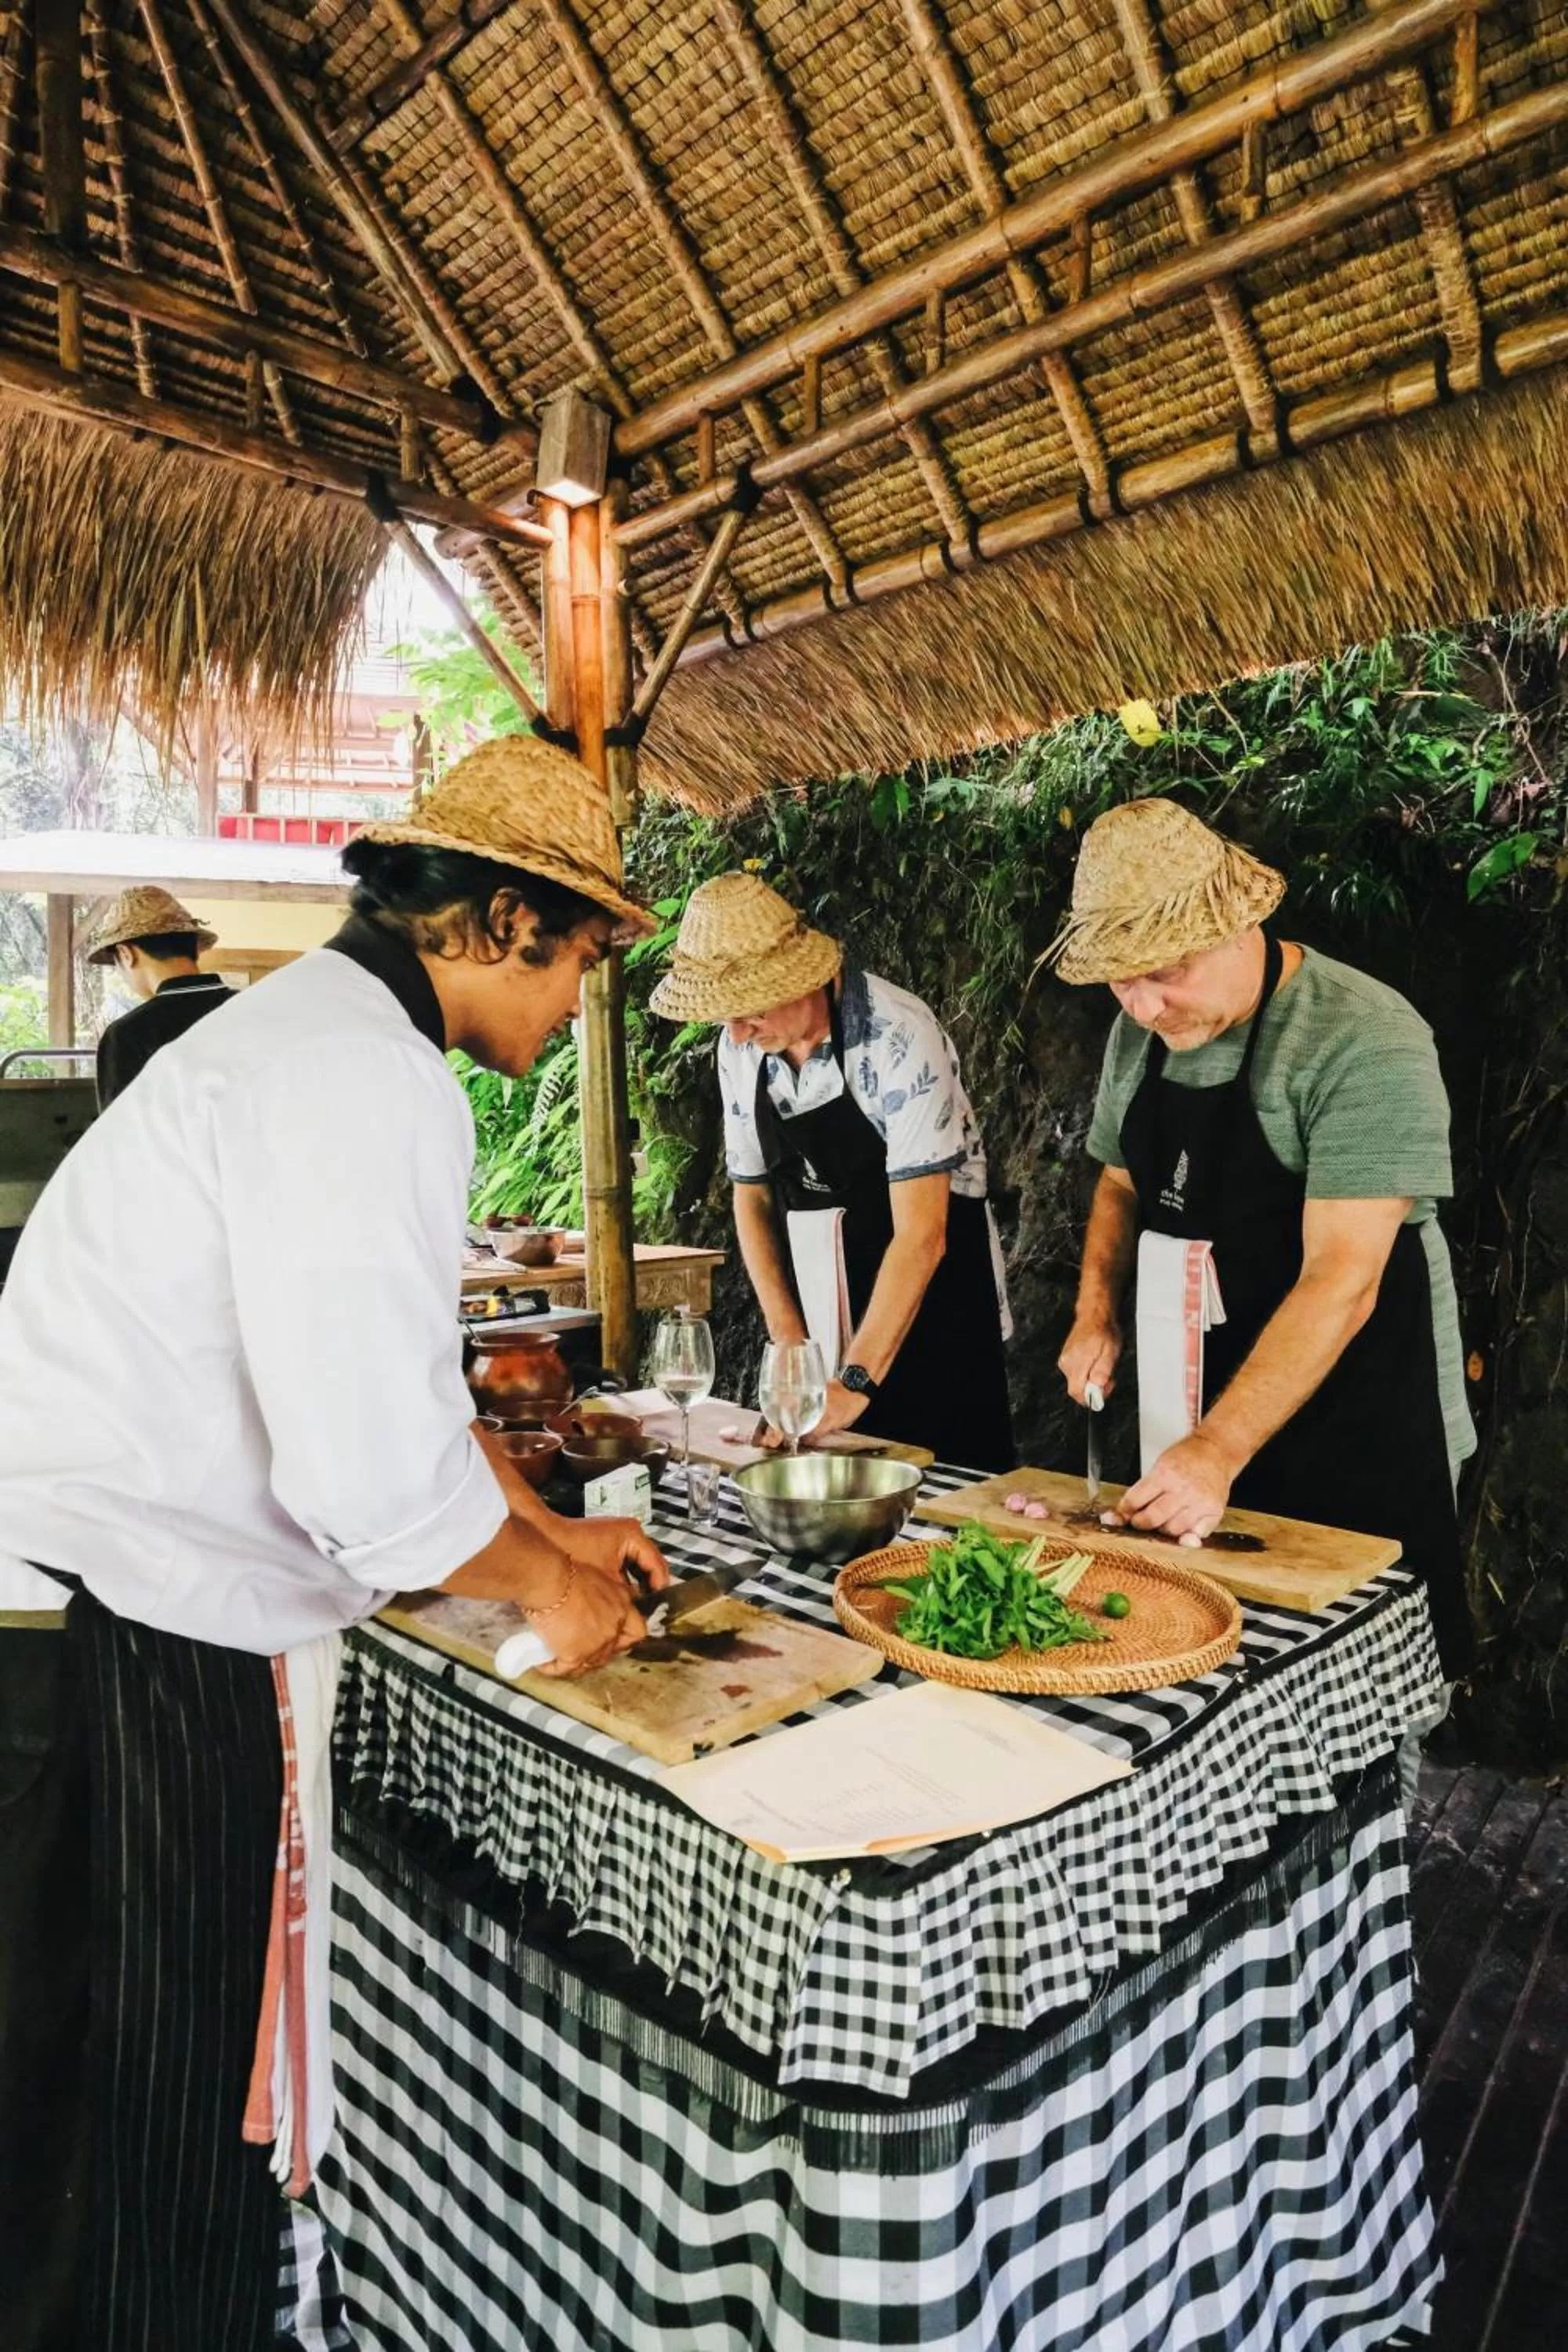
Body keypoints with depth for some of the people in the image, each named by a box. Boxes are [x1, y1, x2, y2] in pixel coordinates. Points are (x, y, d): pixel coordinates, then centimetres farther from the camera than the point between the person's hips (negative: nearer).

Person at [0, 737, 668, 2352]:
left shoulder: (318, 1033, 13)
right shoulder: (364, 1081, -22)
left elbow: (383, 1370, 20)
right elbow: (375, 1464, -27)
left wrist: (548, 1528, 20)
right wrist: (547, 1588, -7)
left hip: (144, 1631, 10)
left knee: (204, 2088, 23)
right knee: (149, 2135, 10)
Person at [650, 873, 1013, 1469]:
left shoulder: (897, 1036, -21)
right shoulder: (739, 1048, -2)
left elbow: (921, 1233, -24)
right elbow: (752, 1195, 8)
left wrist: (856, 1381, -25)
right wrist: (788, 1339, 0)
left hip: (935, 1315, -5)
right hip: (824, 1328, 5)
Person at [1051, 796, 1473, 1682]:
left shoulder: (1366, 1042, -20)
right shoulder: (1140, 1035, 3)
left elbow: (1341, 1282, -25)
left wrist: (1220, 1451, -28)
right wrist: (1098, 1311, 1)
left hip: (1357, 1439, -6)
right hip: (1195, 1415, 6)